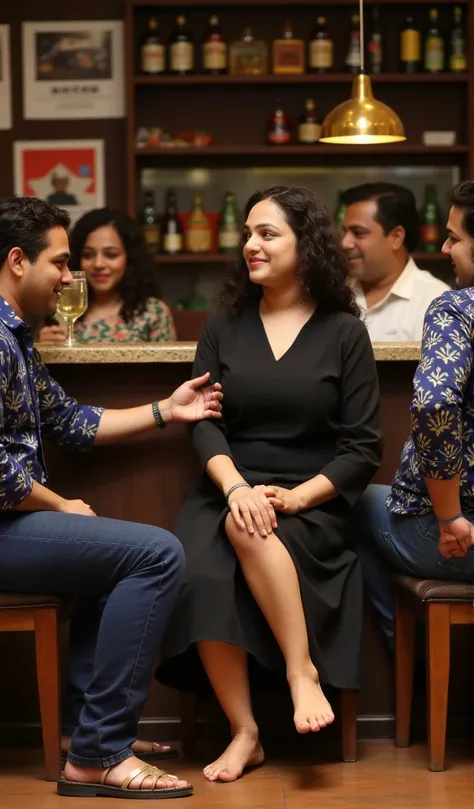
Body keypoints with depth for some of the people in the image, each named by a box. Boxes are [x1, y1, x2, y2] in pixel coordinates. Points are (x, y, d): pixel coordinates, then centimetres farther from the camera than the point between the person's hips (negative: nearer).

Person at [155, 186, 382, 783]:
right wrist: (236, 487, -17)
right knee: (200, 574, -30)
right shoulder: (223, 327, 12)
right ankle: (244, 733, -19)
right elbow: (204, 424, 3)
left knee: (252, 530, -37)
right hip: (229, 492, 2)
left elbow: (362, 448, 1)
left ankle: (301, 670, -22)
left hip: (311, 504, -2)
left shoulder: (343, 332, 4)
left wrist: (296, 497, -14)